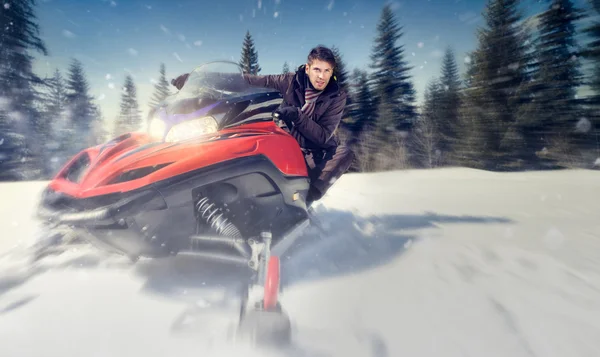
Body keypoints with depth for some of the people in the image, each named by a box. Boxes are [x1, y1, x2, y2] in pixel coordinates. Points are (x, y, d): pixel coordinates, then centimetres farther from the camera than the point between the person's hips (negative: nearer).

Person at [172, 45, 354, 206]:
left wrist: (297, 116, -31)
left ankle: (304, 201, -33)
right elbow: (249, 80, -11)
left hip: (316, 154, 0)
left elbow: (323, 137, -15)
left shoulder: (337, 97, -8)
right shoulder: (292, 81, -6)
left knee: (345, 152, -30)